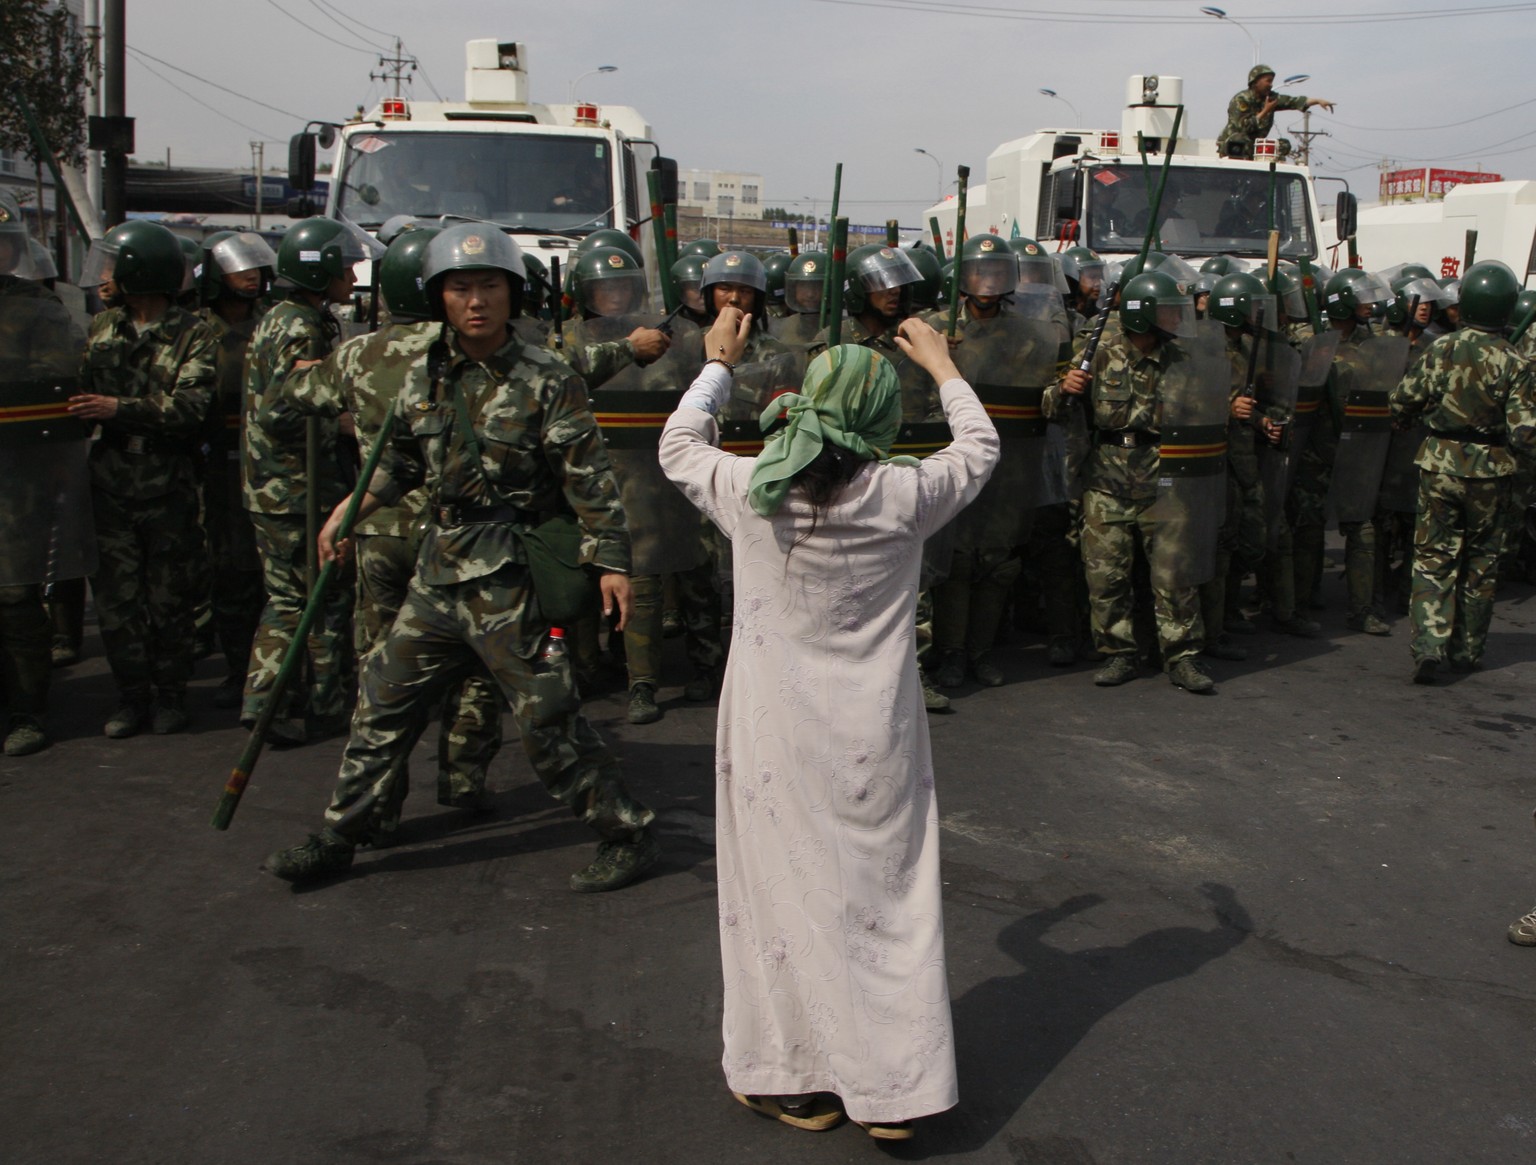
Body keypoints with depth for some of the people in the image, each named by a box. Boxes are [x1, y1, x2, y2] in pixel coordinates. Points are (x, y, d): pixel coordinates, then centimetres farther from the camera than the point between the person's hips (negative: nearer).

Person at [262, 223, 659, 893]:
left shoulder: (546, 380, -9)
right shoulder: (426, 378, 7)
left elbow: (589, 480, -10)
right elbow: (400, 463, 21)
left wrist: (612, 562, -12)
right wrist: (345, 516, 20)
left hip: (511, 578, -6)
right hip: (439, 568, 7)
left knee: (547, 718, -4)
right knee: (384, 699, 13)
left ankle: (627, 837, 11)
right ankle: (337, 838, 28)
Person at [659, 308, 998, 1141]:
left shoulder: (748, 490, -9)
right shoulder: (903, 496, -10)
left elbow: (678, 446, 13)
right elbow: (980, 447, 11)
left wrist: (717, 364, 25)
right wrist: (941, 366, 24)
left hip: (772, 737, 0)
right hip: (873, 742, 0)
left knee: (784, 892, 11)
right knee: (887, 899, 10)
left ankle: (801, 1081, 22)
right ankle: (893, 1090, 19)